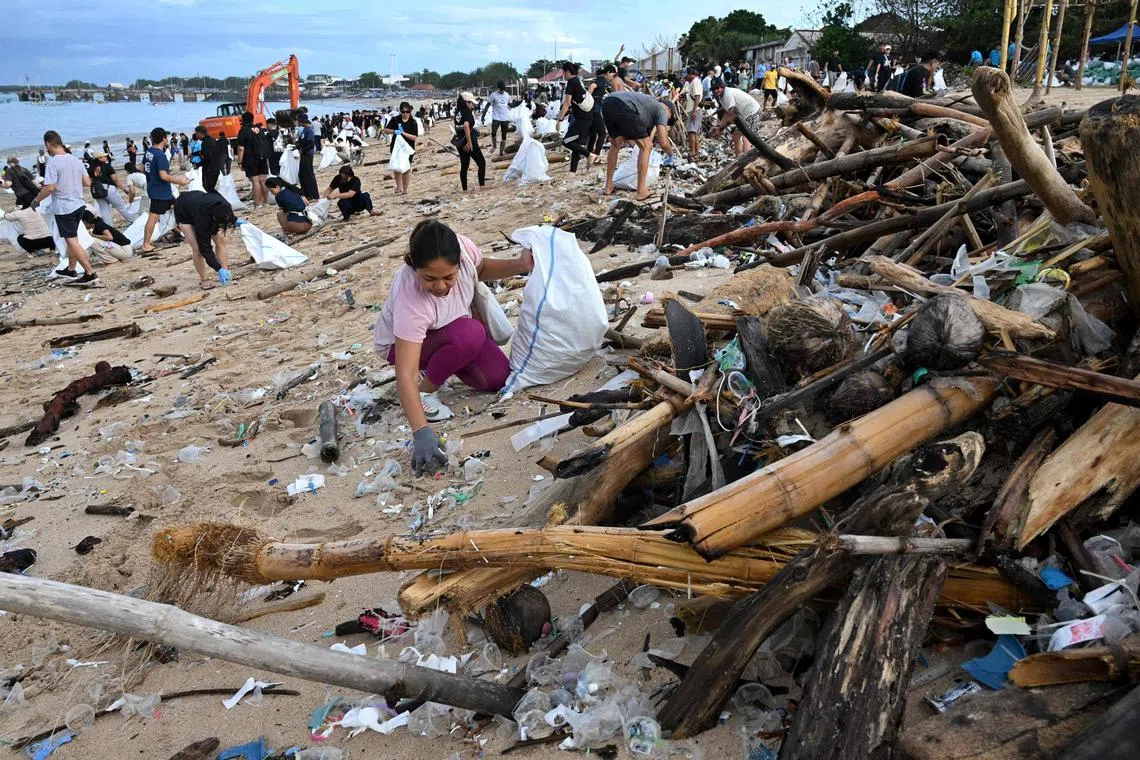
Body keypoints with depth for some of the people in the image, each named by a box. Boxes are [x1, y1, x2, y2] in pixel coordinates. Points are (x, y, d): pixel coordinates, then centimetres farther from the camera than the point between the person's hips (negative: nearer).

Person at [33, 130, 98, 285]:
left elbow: (50, 187, -19)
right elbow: (87, 183, 7)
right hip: (78, 205, 7)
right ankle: (70, 270, 29)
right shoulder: (75, 159, 4)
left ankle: (90, 274, -7)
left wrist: (36, 200, -4)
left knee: (72, 242, -3)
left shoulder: (53, 162, -16)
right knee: (71, 239, 19)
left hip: (63, 208, -7)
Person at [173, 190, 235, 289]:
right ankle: (204, 279, -2)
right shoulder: (202, 218, -44)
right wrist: (219, 269, -38)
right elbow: (205, 247, -37)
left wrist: (234, 220, -10)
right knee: (197, 248, -17)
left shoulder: (225, 207, -32)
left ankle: (226, 273, -4)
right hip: (184, 213, -5)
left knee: (220, 240, -9)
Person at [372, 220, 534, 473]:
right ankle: (425, 390, -11)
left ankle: (433, 365, 12)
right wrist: (421, 432, -53)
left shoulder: (461, 246, -29)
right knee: (470, 334, -35)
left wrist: (520, 265, -19)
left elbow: (481, 269, -2)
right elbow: (406, 374, -44)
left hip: (452, 328, 6)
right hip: (401, 344, -6)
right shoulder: (410, 301, -43)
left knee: (498, 377, -12)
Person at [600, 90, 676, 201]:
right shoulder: (661, 110, 18)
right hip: (623, 107, -8)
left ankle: (608, 187, 30)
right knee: (646, 147, 5)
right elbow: (663, 142, 7)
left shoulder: (649, 102, 39)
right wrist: (671, 154, 27)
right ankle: (642, 192, 3)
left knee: (616, 144, 28)